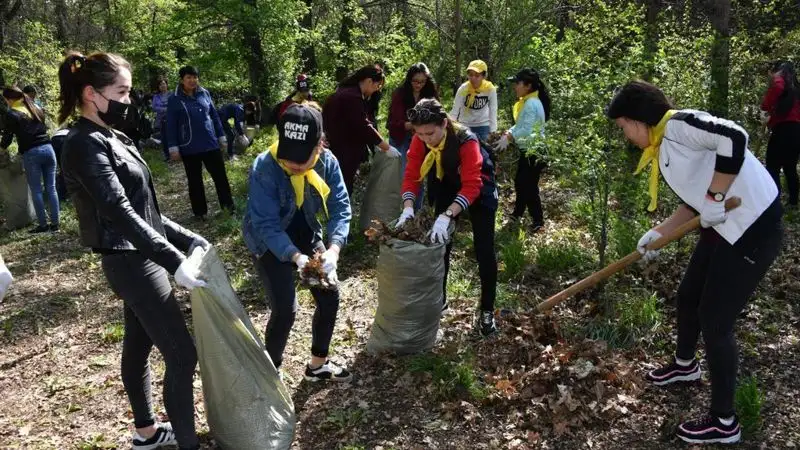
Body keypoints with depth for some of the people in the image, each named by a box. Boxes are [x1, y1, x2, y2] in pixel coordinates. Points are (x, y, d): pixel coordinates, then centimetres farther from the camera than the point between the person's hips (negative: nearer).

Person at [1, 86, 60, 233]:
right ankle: (55, 223, 7)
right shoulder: (36, 109, 16)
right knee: (51, 188, 6)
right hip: (47, 148, 5)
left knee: (36, 190, 3)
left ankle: (43, 224, 5)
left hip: (31, 154, -5)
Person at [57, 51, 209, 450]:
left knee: (138, 346, 20)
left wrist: (187, 239, 7)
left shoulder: (110, 139, 11)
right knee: (182, 355, -6)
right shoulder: (85, 145, -18)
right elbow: (120, 213, -27)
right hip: (131, 263, -9)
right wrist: (175, 262, -32)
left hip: (139, 259, 9)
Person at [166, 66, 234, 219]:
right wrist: (173, 148, -8)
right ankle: (200, 211, 19)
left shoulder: (205, 94, 4)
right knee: (195, 181, 9)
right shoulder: (174, 100, -5)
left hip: (211, 144, 2)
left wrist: (222, 137, 11)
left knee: (220, 176, 6)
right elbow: (171, 125, -4)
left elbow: (215, 116, 11)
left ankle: (228, 205, 20)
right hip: (189, 148, -2)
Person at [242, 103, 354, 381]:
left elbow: (340, 207, -20)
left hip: (306, 238, 5)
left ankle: (318, 364, 28)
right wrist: (296, 257, -46)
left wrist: (333, 249, -38)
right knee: (286, 309, -13)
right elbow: (266, 225, -31)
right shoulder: (265, 167, -31)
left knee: (330, 297, 6)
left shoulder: (327, 162, -19)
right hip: (269, 243, -5)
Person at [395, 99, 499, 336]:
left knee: (484, 250, -5)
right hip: (446, 187, 5)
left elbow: (471, 186, -42)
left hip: (478, 188, -5)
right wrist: (408, 208, -38)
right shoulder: (419, 141, -22)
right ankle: (439, 298, 26)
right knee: (440, 242, 8)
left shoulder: (466, 141, -37)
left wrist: (447, 216, -53)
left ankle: (487, 311, 5)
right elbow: (411, 174, -21)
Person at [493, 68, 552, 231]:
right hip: (527, 150, 10)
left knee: (529, 187, -3)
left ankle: (538, 223, 9)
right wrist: (508, 134, -3)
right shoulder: (526, 102, 11)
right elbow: (520, 125, 13)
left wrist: (508, 137, -29)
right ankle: (517, 215, 35)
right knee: (520, 183, 19)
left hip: (533, 152, -10)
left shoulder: (532, 103, -21)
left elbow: (527, 129, -31)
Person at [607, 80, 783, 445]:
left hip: (753, 228, -10)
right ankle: (685, 364, 52)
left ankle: (723, 422, 15)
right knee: (688, 296, 23)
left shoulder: (677, 124, -16)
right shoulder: (662, 152, 12)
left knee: (714, 321, -2)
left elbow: (734, 138, -31)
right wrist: (658, 234, 8)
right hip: (725, 226, 10)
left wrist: (715, 198, -24)